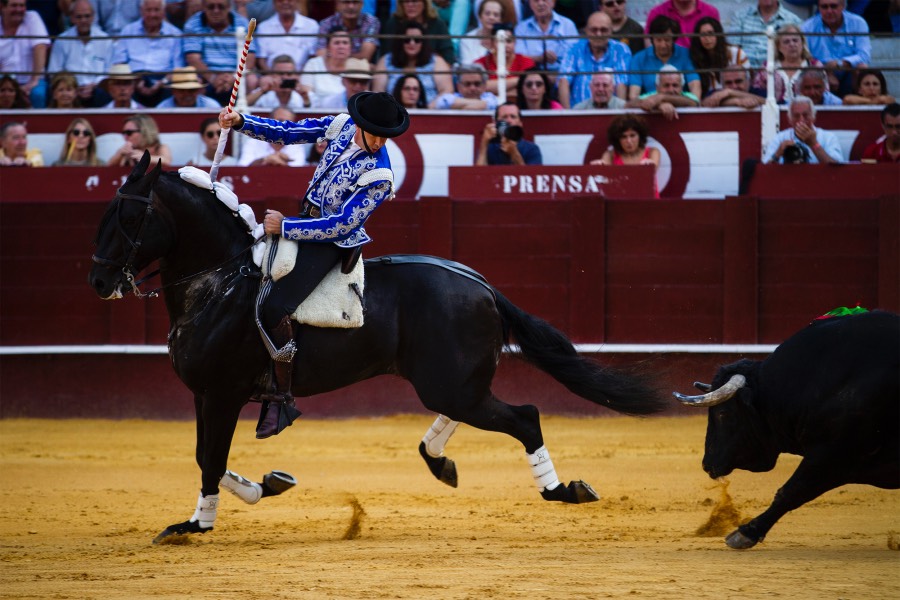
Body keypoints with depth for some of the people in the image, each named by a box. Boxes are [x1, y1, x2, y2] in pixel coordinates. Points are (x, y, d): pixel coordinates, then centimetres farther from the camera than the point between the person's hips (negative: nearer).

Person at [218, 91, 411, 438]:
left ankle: (282, 398, -12)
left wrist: (285, 227, -22)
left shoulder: (378, 177, -23)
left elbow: (340, 225, -23)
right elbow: (287, 133, 6)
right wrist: (241, 122, -5)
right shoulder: (343, 126, -4)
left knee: (274, 310, -23)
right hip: (307, 220, 9)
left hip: (334, 242, -9)